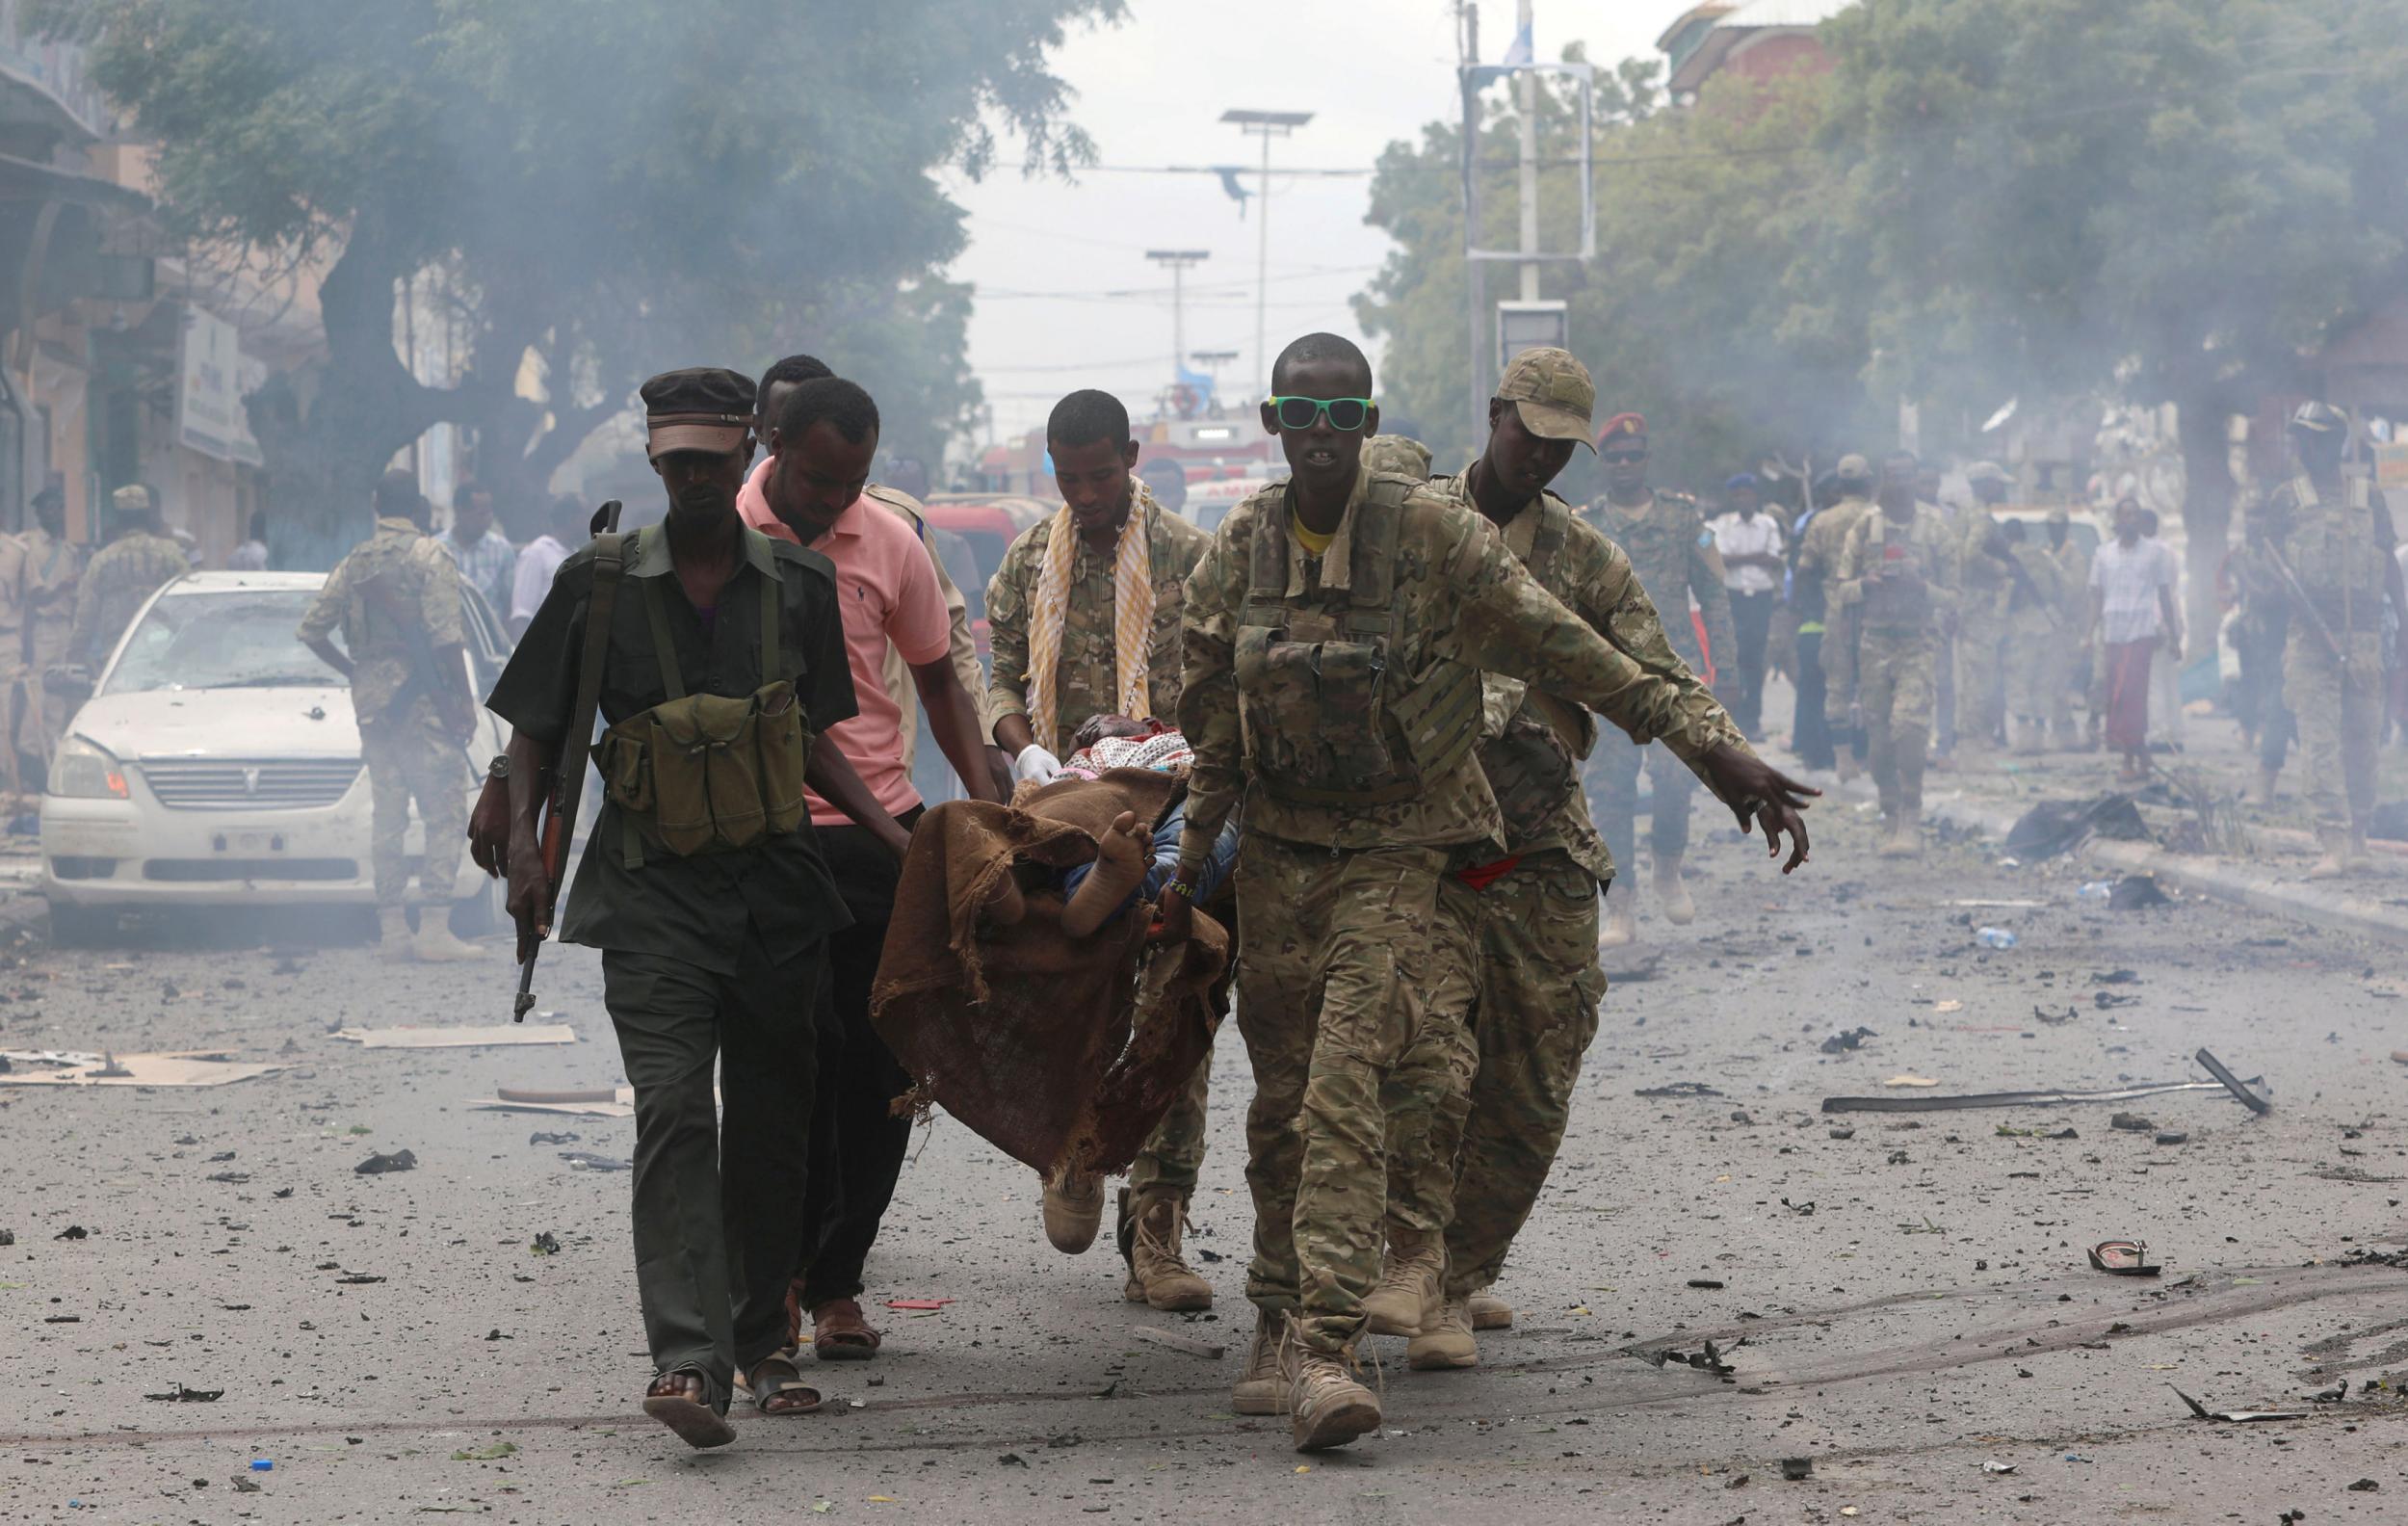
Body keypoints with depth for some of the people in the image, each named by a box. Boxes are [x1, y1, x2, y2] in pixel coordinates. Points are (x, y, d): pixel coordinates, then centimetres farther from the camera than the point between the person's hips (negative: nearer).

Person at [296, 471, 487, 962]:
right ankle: (435, 930, -12)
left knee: (386, 817, 9)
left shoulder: (353, 563, 12)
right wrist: (465, 699, -10)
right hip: (423, 699, -6)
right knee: (445, 814, -5)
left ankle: (393, 930, 9)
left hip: (371, 700, 6)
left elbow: (311, 630, 12)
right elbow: (445, 634, -14)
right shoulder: (427, 555, -6)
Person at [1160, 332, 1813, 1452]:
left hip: (1402, 855, -4)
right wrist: (1186, 870, 15)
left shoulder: (1432, 537, -10)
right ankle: (1279, 1328, 20)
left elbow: (1566, 654, -8)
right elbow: (1211, 731, 13)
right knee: (1281, 1101, 8)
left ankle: (1323, 1344, -24)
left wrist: (1711, 753, -10)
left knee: (1345, 1090, -18)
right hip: (1280, 854, 4)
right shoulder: (1237, 553, 2)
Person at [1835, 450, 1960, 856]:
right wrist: (1868, 584, -9)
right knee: (1879, 736, 2)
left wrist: (1922, 588, -12)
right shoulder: (1865, 527, 8)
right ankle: (1893, 818, 13)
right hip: (1874, 639, 3)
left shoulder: (1934, 527, 4)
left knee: (1908, 724, -19)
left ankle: (1911, 822, -15)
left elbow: (1952, 594, 6)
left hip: (1918, 642, -3)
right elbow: (1843, 588, 11)